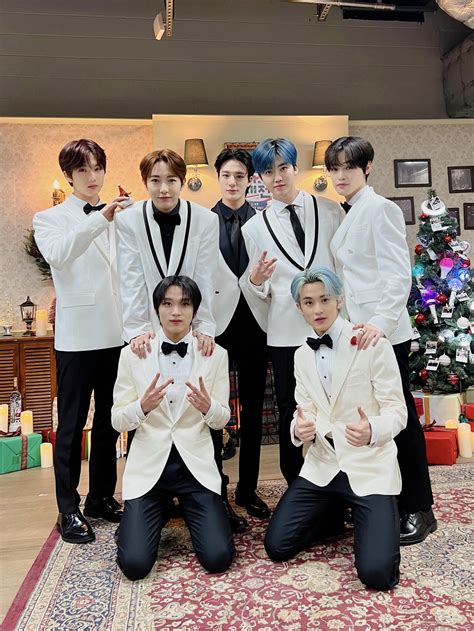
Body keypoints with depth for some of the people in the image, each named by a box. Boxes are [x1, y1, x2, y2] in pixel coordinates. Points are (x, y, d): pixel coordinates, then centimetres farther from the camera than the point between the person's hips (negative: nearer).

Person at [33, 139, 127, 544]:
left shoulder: (118, 218, 10)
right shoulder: (51, 219, 2)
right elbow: (56, 254, -21)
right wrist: (99, 218, -32)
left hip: (117, 334, 4)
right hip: (78, 336, -3)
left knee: (109, 421, 13)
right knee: (72, 425, 4)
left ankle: (102, 498, 27)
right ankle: (69, 509, 15)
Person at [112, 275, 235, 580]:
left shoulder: (216, 355, -2)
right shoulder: (133, 354, -3)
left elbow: (222, 419, 2)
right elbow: (118, 421, -2)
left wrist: (207, 407, -22)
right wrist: (143, 406, -24)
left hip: (195, 464, 0)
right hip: (149, 463, 0)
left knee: (218, 558, -10)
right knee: (135, 564, -11)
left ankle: (187, 509, 22)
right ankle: (159, 513, 22)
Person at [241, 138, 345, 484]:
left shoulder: (330, 211, 6)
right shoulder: (255, 228, 6)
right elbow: (261, 292, 7)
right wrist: (254, 281, -16)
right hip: (285, 332, 1)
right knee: (289, 413, 9)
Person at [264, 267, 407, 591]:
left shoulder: (373, 344, -9)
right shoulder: (302, 355, 8)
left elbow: (397, 411, -9)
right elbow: (306, 412, 8)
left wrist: (373, 430, -32)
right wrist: (300, 428, -17)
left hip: (370, 466, -4)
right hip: (323, 465, 5)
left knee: (376, 573, -16)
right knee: (277, 546, -3)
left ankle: (383, 516, 18)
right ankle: (334, 514, 24)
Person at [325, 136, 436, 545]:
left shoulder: (379, 209, -8)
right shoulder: (348, 215, 15)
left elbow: (400, 274, -17)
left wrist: (381, 321, -28)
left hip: (384, 333, -8)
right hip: (359, 332, 8)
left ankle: (418, 510, 14)